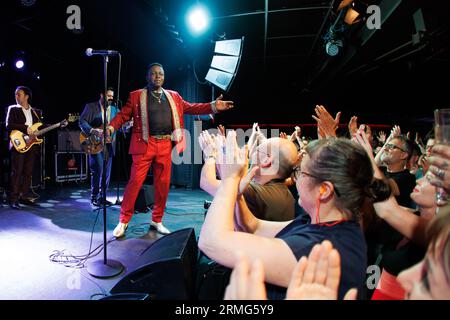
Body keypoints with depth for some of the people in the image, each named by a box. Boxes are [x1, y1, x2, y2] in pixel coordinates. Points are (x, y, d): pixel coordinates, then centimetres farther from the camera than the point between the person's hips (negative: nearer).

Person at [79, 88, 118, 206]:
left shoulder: (115, 110, 15)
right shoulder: (91, 106, 3)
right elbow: (82, 122, -6)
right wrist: (94, 131, -20)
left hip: (109, 144, 5)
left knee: (107, 172, 6)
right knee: (97, 170, -10)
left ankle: (102, 197, 17)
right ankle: (94, 197, 3)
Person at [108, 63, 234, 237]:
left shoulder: (173, 96, 17)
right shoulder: (137, 96, 7)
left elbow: (190, 108, 14)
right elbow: (123, 114, 4)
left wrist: (213, 106, 3)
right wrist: (111, 127, -14)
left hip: (166, 145, 3)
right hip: (145, 144, -3)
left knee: (163, 184, 7)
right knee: (135, 182, -3)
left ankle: (157, 221, 23)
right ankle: (123, 221, 11)